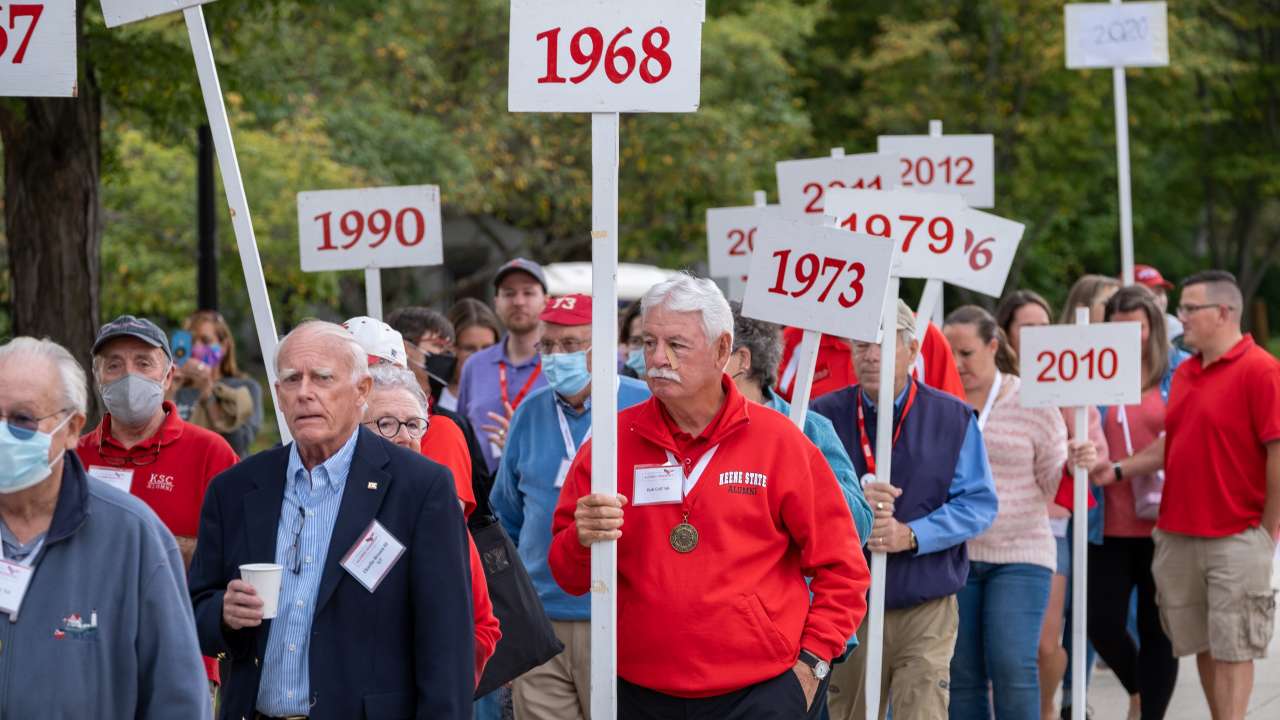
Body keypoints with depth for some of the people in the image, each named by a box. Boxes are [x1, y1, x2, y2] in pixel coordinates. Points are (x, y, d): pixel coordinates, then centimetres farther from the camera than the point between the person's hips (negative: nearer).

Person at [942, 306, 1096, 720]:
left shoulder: (1033, 402, 1)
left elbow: (1051, 484, 4)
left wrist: (1075, 466, -16)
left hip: (1019, 552, -2)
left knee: (1013, 666, -11)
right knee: (960, 672, 3)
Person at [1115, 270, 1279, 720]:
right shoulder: (1185, 373, 13)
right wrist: (1118, 469, 8)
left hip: (1235, 539, -7)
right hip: (1178, 536, 7)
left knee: (1231, 648, -3)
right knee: (1201, 646, 11)